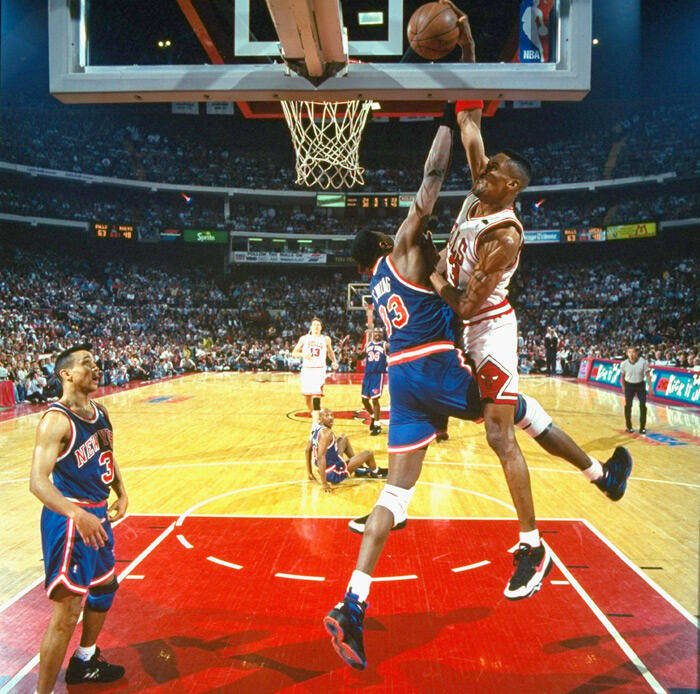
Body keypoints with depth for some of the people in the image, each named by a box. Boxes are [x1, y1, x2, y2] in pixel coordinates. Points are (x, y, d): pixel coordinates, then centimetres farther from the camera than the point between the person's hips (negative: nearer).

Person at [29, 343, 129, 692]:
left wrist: (121, 491, 8)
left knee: (104, 586, 24)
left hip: (97, 514, 9)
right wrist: (77, 515, -42)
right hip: (69, 519, -9)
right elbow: (38, 481, -29)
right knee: (68, 611, -8)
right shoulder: (57, 419, -20)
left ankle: (85, 661, 46)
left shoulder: (99, 412, 6)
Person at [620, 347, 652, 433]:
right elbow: (622, 376, 5)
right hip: (629, 385, 0)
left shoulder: (643, 362, -15)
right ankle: (629, 426, 16)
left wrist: (650, 387, -6)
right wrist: (623, 387, 8)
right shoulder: (624, 364, -11)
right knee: (628, 406, 0)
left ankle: (642, 427, 8)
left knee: (643, 406, -3)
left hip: (640, 385, 0)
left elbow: (647, 374, -6)